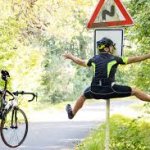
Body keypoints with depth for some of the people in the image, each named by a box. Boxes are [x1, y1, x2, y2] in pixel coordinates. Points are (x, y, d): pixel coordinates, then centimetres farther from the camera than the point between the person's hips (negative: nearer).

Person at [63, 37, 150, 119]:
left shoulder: (94, 59, 11)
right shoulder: (114, 59, -1)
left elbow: (82, 62, 29)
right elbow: (132, 60, -2)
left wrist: (71, 57, 47)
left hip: (95, 91, 5)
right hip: (109, 90, -5)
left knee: (83, 96, 36)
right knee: (134, 91, 4)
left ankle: (72, 113, 52)